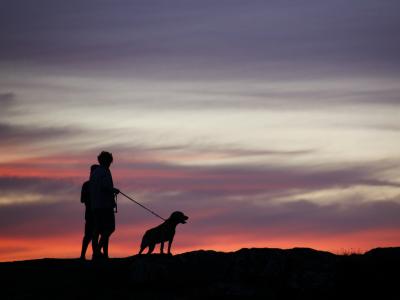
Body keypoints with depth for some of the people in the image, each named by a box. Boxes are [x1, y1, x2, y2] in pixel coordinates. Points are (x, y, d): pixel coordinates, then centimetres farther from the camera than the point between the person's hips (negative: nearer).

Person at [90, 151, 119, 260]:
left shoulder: (94, 173, 17)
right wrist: (114, 190, -2)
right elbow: (106, 186, -20)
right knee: (109, 228, -7)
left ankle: (95, 252, 3)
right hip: (105, 204, -8)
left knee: (96, 229, 7)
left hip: (95, 205, 8)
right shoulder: (105, 171, -7)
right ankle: (98, 250, -19)